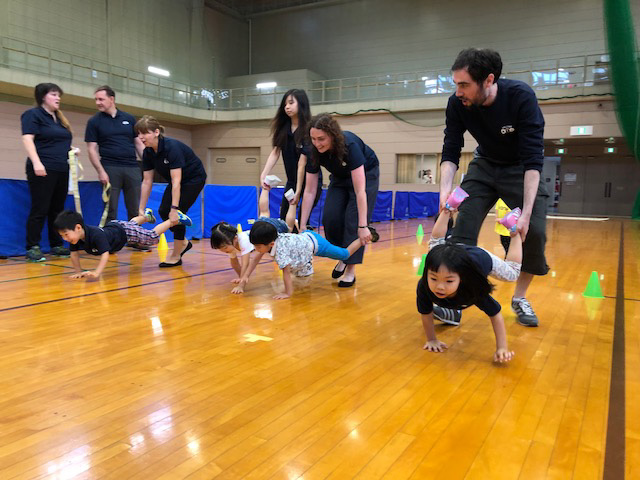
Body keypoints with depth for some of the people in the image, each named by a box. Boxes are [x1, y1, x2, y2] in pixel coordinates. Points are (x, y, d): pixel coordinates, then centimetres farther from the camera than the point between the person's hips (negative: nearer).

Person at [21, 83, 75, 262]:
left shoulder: (59, 119, 21)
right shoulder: (33, 114, -1)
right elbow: (27, 139, -12)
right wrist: (36, 162, -23)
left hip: (62, 171, 7)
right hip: (43, 171, -7)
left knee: (57, 209, 9)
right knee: (40, 209, -7)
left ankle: (56, 245, 16)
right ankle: (32, 247, -2)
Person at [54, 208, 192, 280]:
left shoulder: (96, 235, -47)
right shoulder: (76, 237, -26)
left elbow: (105, 254, -53)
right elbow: (74, 254, -12)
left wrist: (96, 273, -65)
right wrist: (78, 271, -22)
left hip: (124, 231, -7)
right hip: (111, 226, 7)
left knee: (153, 236, 9)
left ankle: (175, 219, 28)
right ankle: (146, 215, 69)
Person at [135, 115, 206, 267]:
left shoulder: (171, 147, -32)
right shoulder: (148, 152, -10)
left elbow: (176, 182, -35)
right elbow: (147, 182, -4)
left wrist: (174, 209, -38)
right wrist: (141, 209, -5)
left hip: (194, 179, -7)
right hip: (178, 180, 8)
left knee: (176, 214, -14)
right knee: (163, 211, -3)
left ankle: (176, 256, 1)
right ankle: (183, 242, 19)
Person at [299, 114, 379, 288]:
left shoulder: (350, 145, -39)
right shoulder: (314, 152, -24)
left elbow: (359, 190, -39)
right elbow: (309, 191, -18)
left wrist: (363, 226, -41)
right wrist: (302, 226, -18)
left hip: (366, 174, -4)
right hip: (340, 177, 4)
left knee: (354, 220, -15)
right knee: (330, 218, -12)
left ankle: (351, 269, -7)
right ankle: (342, 257, 12)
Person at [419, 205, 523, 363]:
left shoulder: (473, 289, -46)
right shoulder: (424, 286, -43)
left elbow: (495, 315, -35)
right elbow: (426, 314, -25)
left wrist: (502, 348, -39)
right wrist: (431, 340, -22)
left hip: (481, 256, -2)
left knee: (512, 272, 22)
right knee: (436, 243, 33)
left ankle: (516, 233, 39)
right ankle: (447, 211, 51)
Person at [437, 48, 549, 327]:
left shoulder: (521, 97, -30)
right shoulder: (457, 104, -21)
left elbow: (532, 160, -32)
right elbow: (450, 153, -15)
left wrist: (527, 211, -40)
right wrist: (445, 188, -34)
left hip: (521, 169, -2)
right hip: (485, 166, 2)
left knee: (534, 232, -14)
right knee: (463, 226, -14)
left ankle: (520, 298, 8)